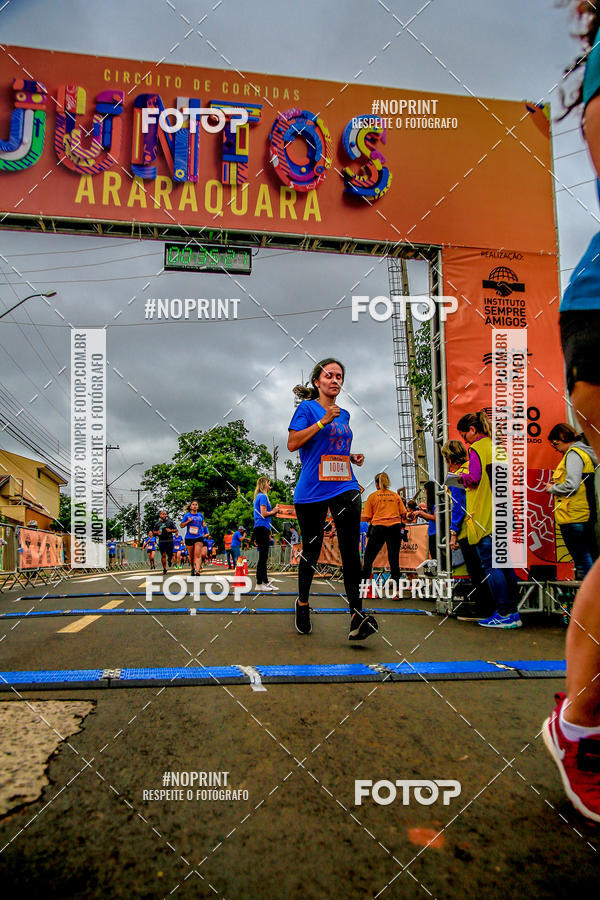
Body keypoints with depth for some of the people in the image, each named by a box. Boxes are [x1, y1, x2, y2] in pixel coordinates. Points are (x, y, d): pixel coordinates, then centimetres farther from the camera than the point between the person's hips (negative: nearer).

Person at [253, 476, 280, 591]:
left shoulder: (258, 496, 20)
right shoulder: (263, 496, -9)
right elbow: (264, 514, -16)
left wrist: (273, 511, 16)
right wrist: (274, 511, -1)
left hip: (260, 529, 10)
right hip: (262, 528, -10)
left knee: (263, 557, 13)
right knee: (263, 557, -8)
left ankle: (265, 582, 18)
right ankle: (259, 584, -7)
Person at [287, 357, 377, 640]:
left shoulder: (344, 414, 18)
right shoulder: (307, 408, 1)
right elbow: (292, 444, -11)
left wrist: (352, 457, 10)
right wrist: (323, 421, -16)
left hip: (344, 488, 4)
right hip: (312, 490, -4)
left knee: (350, 550, -9)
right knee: (311, 549, 6)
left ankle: (356, 615, -11)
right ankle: (302, 602, 29)